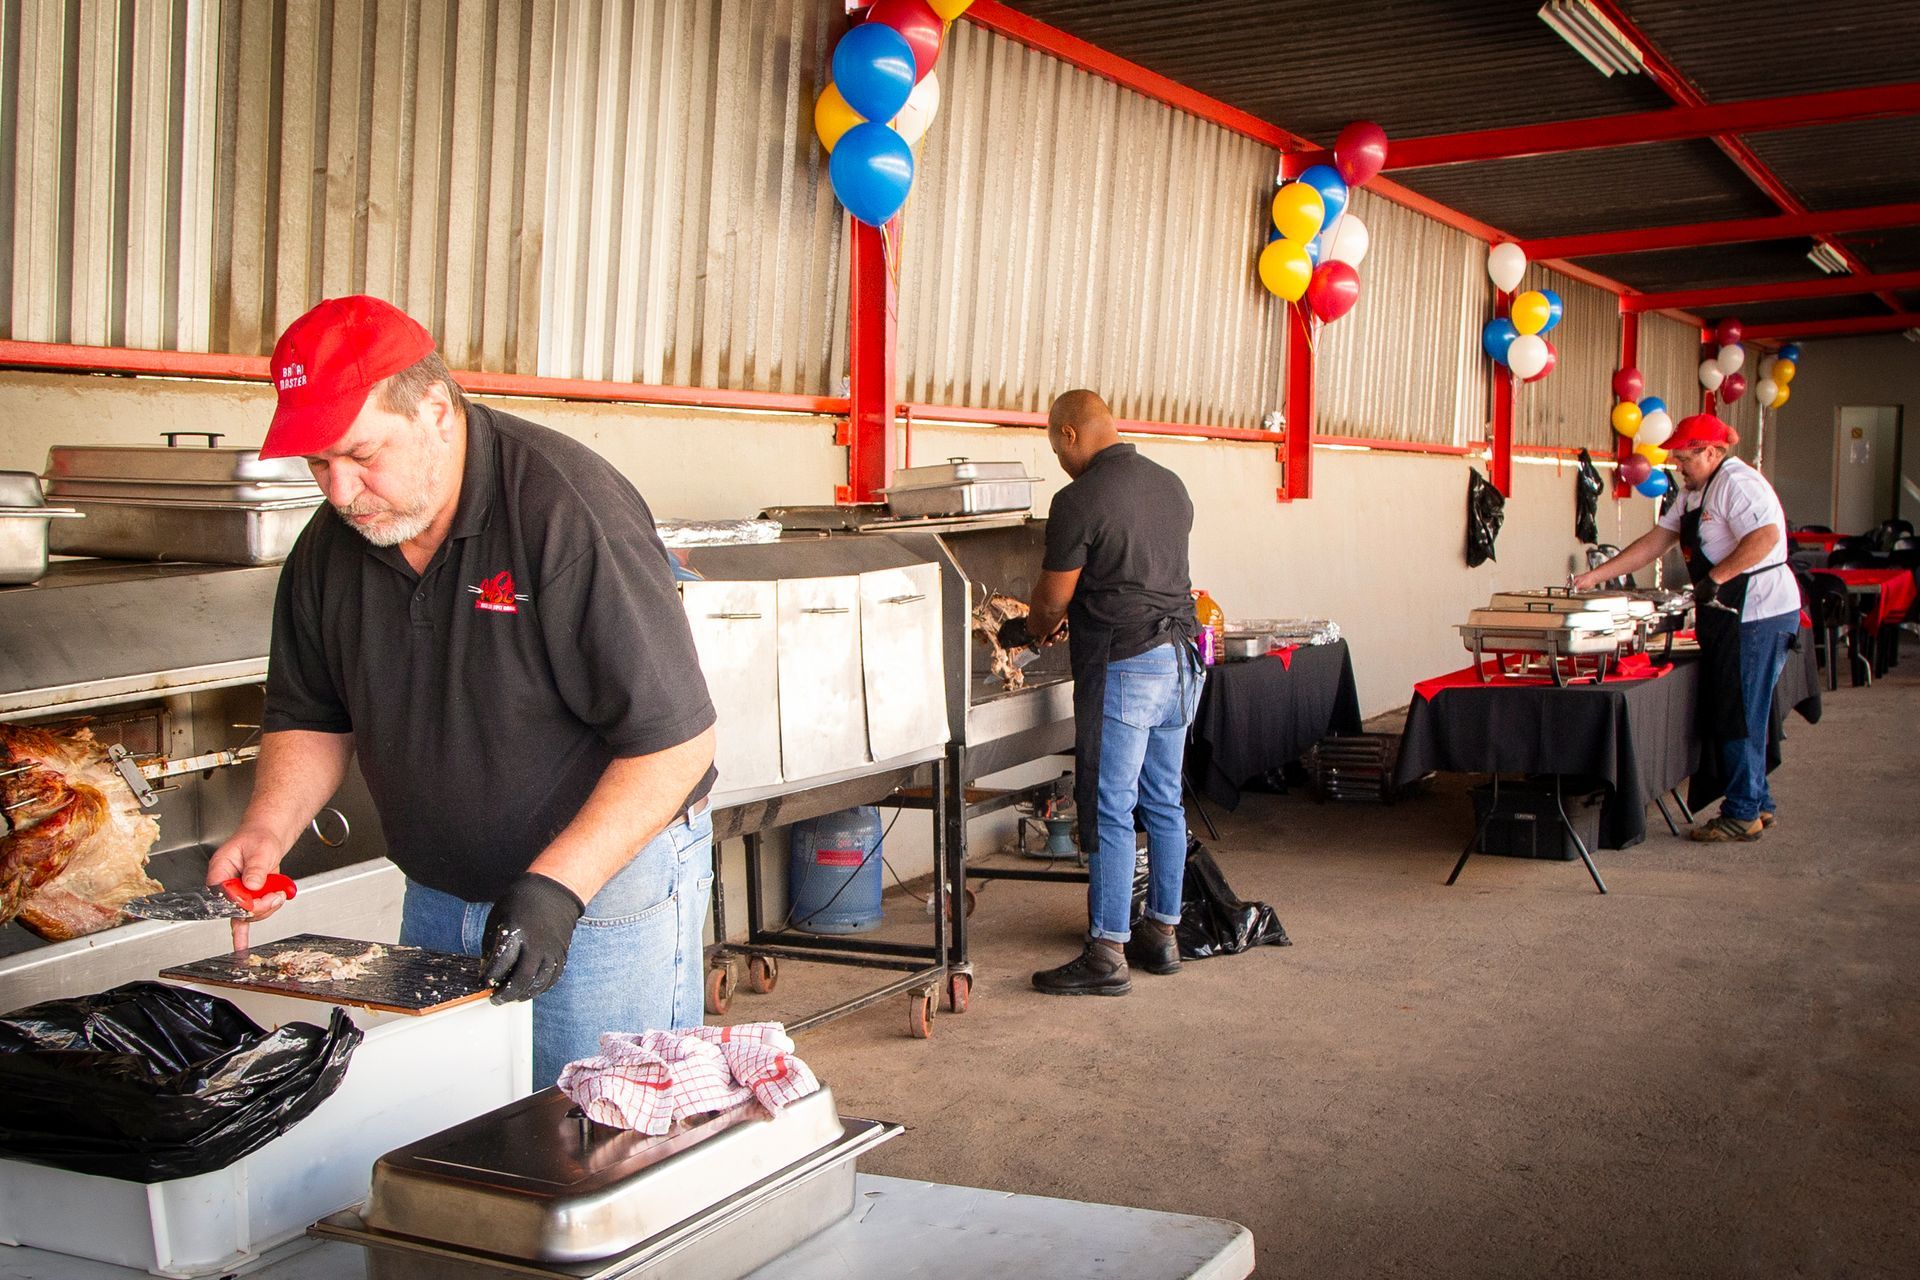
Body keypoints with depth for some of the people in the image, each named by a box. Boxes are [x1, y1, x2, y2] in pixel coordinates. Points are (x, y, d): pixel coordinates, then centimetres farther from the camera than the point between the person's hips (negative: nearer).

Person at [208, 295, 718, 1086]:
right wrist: (266, 830, -6)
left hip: (608, 880, -6)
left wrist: (557, 886, -28)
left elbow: (676, 739, -22)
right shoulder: (329, 546, 0)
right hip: (438, 898, 6)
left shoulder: (567, 509, -22)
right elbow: (311, 720, 14)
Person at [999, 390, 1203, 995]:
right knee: (1164, 804, 14)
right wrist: (1070, 617, 29)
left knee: (1109, 810, -3)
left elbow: (1053, 600, -7)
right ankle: (1161, 935, 23)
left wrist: (1024, 631, 15)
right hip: (1180, 659, 8)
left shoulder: (1080, 500, -12)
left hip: (1122, 667, -8)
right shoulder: (1171, 486, 11)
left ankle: (1107, 954, 0)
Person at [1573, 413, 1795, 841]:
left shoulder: (1737, 484, -13)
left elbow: (1766, 537, -27)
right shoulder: (1695, 493, 18)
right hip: (1728, 616, 10)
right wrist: (1595, 576, 13)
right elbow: (1654, 542, 19)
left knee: (1739, 717, -6)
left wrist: (1716, 578, -26)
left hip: (1757, 613, -10)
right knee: (1723, 715, 13)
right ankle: (1758, 805, 22)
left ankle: (1743, 815, 1)